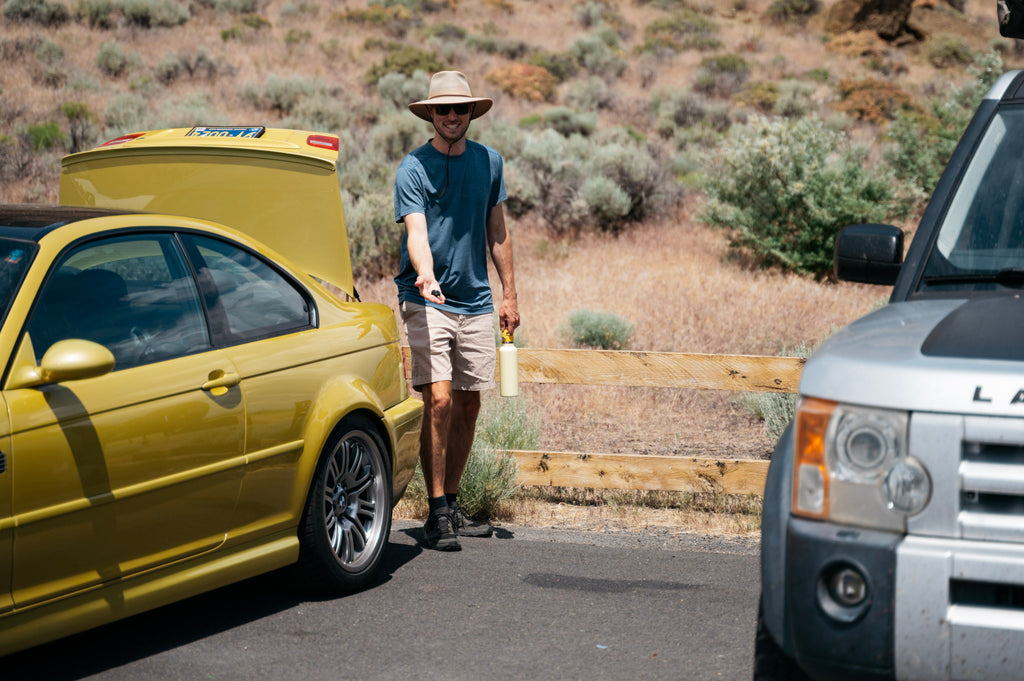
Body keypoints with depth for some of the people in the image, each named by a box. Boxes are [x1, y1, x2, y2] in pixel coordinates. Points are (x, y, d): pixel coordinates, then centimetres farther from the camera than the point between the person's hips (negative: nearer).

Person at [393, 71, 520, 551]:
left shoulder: (488, 161, 9)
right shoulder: (413, 168, -6)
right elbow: (416, 231, -18)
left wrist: (509, 293, 14)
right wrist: (425, 274, -38)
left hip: (476, 301, 5)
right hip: (427, 302, -5)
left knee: (468, 406, 8)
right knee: (439, 401, -14)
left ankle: (452, 504, 21)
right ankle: (437, 512, -8)